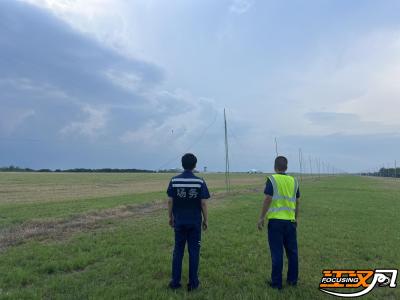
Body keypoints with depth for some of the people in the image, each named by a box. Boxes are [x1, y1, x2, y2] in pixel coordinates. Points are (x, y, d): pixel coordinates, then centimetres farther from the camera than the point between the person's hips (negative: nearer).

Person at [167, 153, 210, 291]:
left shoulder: (174, 180, -5)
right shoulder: (200, 182, -9)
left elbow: (170, 201, -2)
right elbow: (203, 203, -7)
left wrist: (170, 217, 11)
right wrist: (206, 220, 4)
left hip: (179, 221, 1)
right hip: (195, 222, -1)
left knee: (178, 251, 12)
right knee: (194, 252, 9)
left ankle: (175, 282, 18)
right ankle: (193, 283, 16)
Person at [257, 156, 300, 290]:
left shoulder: (272, 179, -7)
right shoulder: (293, 181, 7)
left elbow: (268, 200, -12)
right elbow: (297, 202, 12)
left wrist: (261, 218, -5)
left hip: (276, 220, -4)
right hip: (290, 221, 4)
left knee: (277, 252, 2)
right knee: (292, 251, 15)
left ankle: (276, 282, 10)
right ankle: (292, 279, 26)